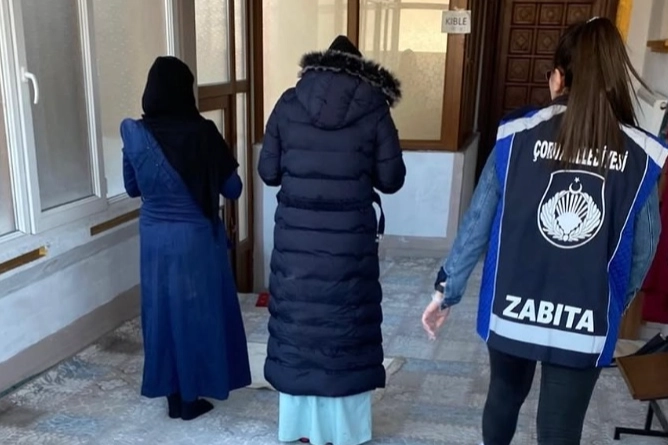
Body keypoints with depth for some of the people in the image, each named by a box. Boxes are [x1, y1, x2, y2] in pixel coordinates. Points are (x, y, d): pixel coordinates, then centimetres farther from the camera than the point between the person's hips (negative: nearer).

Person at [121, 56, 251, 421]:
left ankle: (173, 396, 25)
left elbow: (132, 188, 9)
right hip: (196, 237, -3)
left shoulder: (134, 134, -4)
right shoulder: (202, 133, -15)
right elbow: (232, 189, -8)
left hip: (154, 236, 4)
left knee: (162, 310, 15)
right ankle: (190, 398, 20)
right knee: (196, 311, 10)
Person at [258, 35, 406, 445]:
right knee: (346, 325, 11)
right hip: (350, 239, -1)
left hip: (296, 237, 2)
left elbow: (268, 172, 3)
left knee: (299, 322, 14)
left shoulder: (289, 104, 2)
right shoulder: (373, 108, -2)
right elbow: (391, 179, -2)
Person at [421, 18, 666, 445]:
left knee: (505, 396, 27)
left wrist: (447, 289, 5)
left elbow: (478, 221, -5)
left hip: (511, 310, 1)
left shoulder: (517, 136, -8)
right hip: (587, 324, -1)